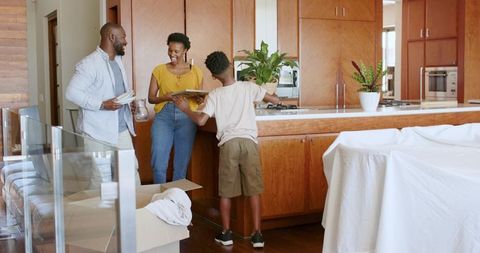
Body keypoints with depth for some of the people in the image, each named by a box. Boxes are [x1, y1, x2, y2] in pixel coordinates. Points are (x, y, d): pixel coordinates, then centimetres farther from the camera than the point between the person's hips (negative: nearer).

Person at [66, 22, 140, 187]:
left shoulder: (118, 60, 14)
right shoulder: (89, 64, -14)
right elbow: (72, 92, -20)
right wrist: (102, 104, -24)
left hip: (122, 130, 8)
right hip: (100, 133, -8)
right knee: (103, 179, -1)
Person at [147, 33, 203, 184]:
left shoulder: (196, 72, 8)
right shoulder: (159, 70, 7)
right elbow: (151, 98, 6)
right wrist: (164, 97, -14)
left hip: (187, 117, 0)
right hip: (163, 116, 0)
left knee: (182, 164, 3)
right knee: (158, 164, -7)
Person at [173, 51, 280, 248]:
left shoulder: (214, 95, 4)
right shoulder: (249, 87, 6)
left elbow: (201, 121, -5)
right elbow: (275, 100, 12)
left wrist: (185, 109, 13)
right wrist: (271, 97, 36)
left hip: (228, 143, 0)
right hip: (249, 141, 0)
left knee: (226, 191, 10)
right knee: (253, 189, 5)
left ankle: (226, 233, 17)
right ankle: (257, 234, 6)